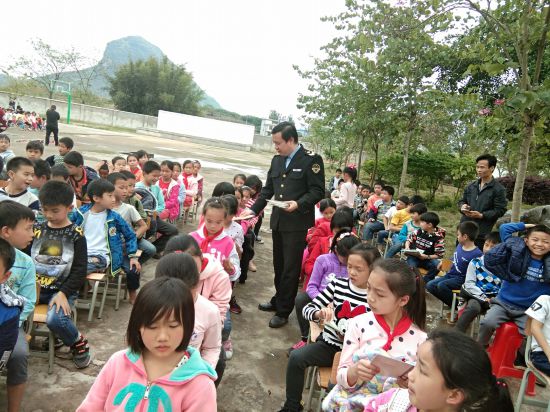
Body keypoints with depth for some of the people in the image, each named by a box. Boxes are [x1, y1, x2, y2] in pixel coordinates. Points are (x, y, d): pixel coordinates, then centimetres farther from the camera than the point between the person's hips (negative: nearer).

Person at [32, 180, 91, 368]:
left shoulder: (75, 234, -4)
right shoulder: (37, 229, 9)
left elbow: (80, 271, -6)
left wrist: (63, 293, -17)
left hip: (62, 290, -4)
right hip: (35, 287, 4)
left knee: (55, 319, -31)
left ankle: (78, 342, 1)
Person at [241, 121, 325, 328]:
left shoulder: (311, 159, -10)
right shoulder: (277, 160, 11)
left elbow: (318, 192, -12)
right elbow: (268, 190, 15)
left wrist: (298, 204, -25)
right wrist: (254, 209, 8)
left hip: (298, 223, -6)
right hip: (278, 221, 7)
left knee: (291, 268, 1)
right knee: (279, 265, 18)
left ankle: (283, 312, 13)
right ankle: (278, 301, 35)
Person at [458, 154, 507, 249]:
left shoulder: (499, 189, -5)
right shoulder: (471, 186, 11)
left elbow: (500, 210, -8)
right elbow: (462, 200, 20)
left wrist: (481, 215, -19)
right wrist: (462, 206, -5)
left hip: (482, 233, -5)